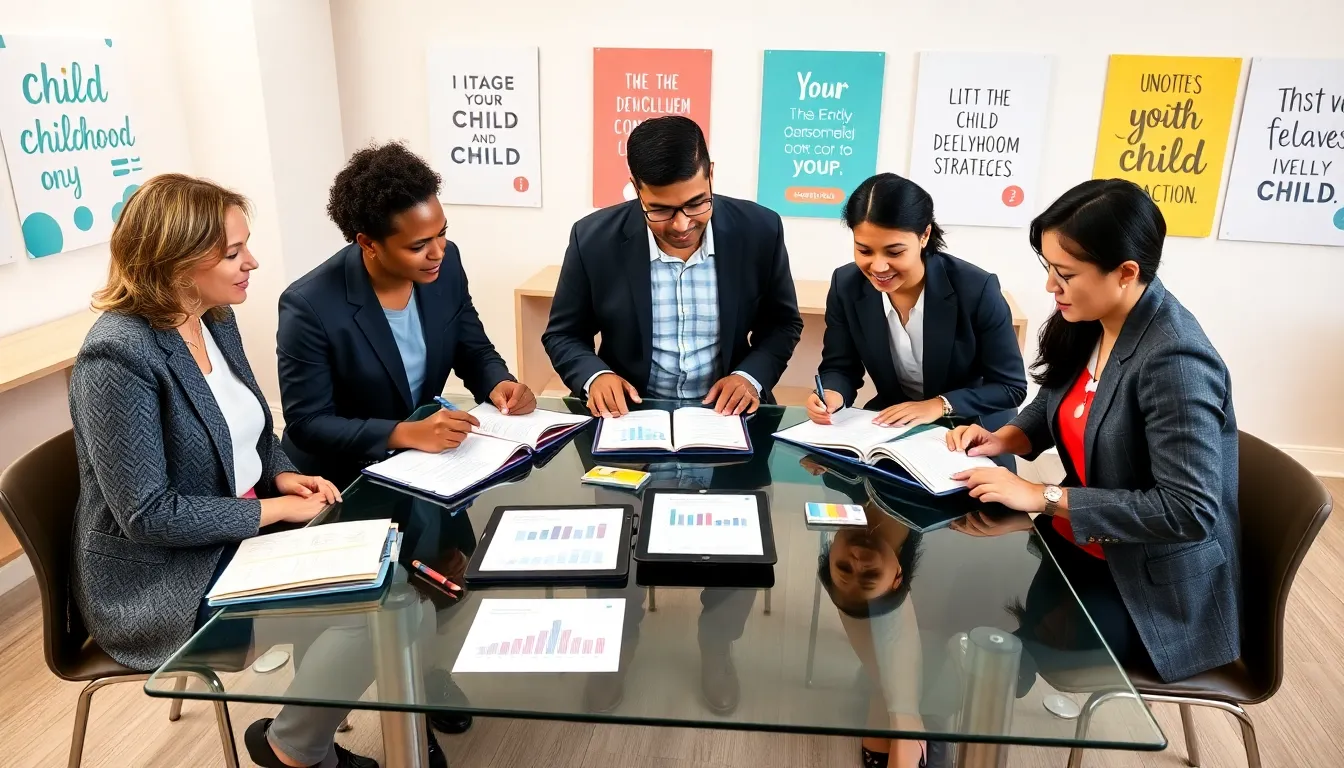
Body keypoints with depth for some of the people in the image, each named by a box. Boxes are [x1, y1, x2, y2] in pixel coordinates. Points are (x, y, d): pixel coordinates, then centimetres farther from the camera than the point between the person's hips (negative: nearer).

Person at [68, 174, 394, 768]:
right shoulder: (118, 355, -25)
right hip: (161, 583, -8)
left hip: (243, 533, 8)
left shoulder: (216, 320, 1)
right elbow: (148, 514, -25)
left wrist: (283, 474, -6)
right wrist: (275, 508, -20)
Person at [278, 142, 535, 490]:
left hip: (425, 459, 4)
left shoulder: (446, 264, -9)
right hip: (342, 479, -4)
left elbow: (474, 351, 4)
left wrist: (499, 384, -17)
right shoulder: (310, 307, -23)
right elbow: (307, 424, -19)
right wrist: (406, 433, -30)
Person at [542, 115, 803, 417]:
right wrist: (594, 376, -17)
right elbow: (563, 335, 2)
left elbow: (783, 323, 5)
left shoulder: (759, 231, -8)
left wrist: (751, 377, -12)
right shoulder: (594, 240, -10)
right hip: (630, 414, -1)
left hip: (725, 410, 2)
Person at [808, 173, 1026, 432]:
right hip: (891, 424, 2)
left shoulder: (976, 289, -18)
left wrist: (940, 405, -23)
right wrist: (833, 395, -22)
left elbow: (1011, 386, -11)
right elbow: (840, 368, -1)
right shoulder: (846, 286, -10)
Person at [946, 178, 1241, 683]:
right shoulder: (1087, 323, -5)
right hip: (1080, 541, 7)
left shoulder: (1175, 362, -27)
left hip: (1155, 588, -7)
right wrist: (1001, 439, -6)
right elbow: (1055, 407, 14)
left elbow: (1189, 511, -29)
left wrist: (1043, 497, -28)